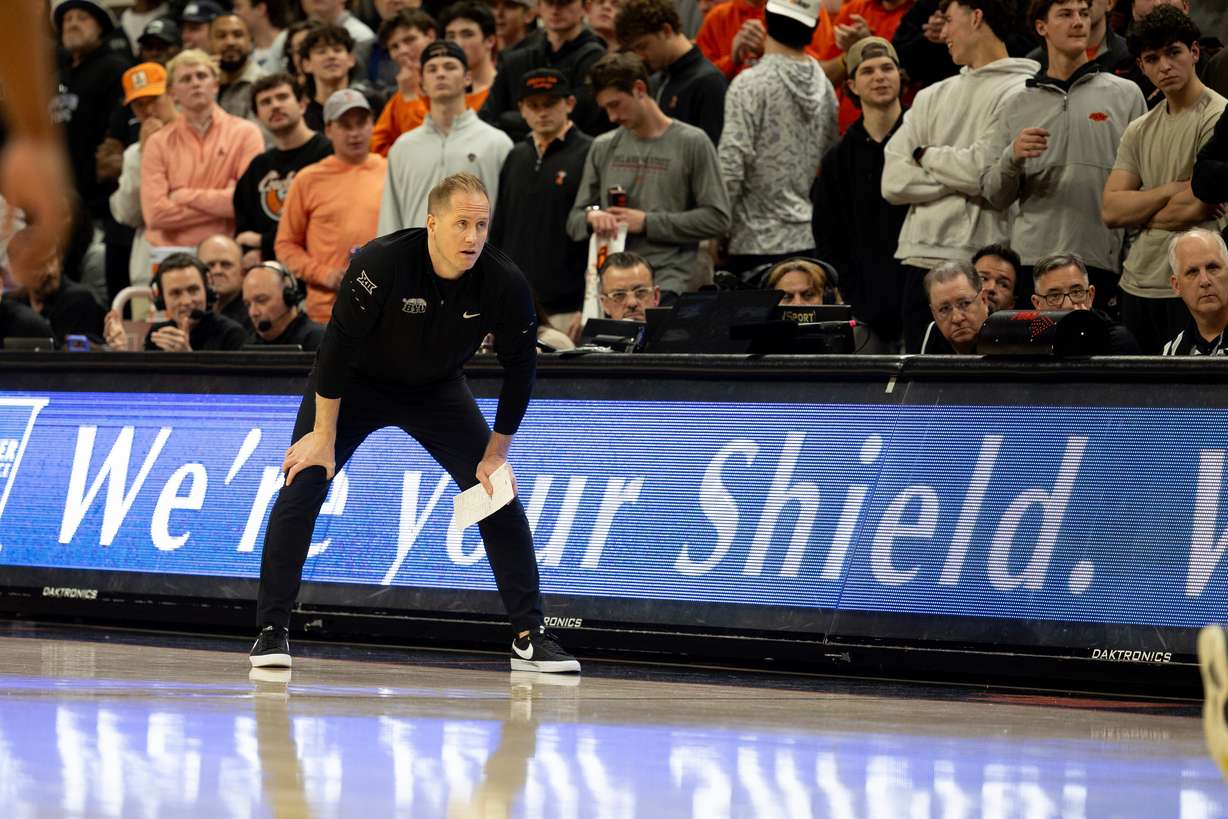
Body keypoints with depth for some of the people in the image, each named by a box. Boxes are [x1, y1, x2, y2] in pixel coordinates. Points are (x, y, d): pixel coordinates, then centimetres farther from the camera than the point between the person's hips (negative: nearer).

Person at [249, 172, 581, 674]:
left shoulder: (504, 284, -24)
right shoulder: (381, 264, -33)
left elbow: (519, 369, -10)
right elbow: (338, 345, -26)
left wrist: (496, 454, -8)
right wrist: (324, 437, -22)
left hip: (437, 391, 3)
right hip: (355, 383, -3)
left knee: (499, 494, -7)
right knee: (303, 485, -15)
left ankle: (530, 637, 0)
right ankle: (271, 632, -7)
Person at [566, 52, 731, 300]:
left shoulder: (691, 143, 3)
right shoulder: (603, 147, 16)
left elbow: (717, 219, -3)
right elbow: (574, 221, 19)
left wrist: (647, 223, -6)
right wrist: (591, 217, -6)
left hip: (668, 286, -4)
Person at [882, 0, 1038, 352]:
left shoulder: (1021, 94, -2)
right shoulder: (932, 98, 18)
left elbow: (983, 170, -15)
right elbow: (894, 181, 6)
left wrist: (926, 155, 1)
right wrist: (963, 184, -7)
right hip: (923, 260, 6)